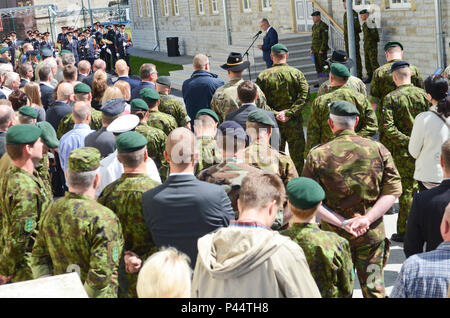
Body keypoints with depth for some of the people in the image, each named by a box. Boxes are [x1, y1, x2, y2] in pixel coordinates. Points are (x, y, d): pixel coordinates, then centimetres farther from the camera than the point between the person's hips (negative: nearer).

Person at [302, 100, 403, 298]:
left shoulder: (317, 155, -6)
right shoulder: (378, 149, -2)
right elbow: (394, 189, -4)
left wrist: (343, 222, -13)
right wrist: (368, 218, -12)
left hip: (334, 235, 0)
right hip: (372, 233, 1)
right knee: (374, 288, 12)